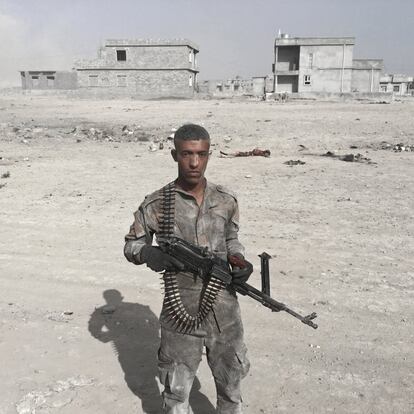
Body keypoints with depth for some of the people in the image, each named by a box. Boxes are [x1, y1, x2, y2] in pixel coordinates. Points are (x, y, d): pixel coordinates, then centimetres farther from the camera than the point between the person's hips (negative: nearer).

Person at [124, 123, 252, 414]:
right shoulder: (156, 205, -10)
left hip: (224, 311, 3)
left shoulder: (226, 201, -1)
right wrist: (148, 253, -20)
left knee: (231, 381, 22)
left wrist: (239, 260, -6)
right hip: (181, 313, -2)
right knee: (177, 389, 16)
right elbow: (132, 245, 2)